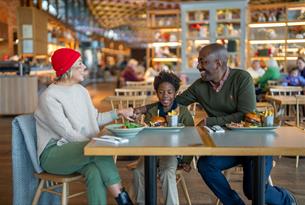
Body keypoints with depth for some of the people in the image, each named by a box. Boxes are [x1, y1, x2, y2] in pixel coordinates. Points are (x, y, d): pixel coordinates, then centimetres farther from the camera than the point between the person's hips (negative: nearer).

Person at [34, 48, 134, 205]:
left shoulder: (81, 90, 12)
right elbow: (67, 133, -18)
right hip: (52, 153, -6)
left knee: (95, 171, -28)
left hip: (75, 149, 6)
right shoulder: (49, 97, -13)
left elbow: (95, 118, 20)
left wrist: (118, 113, 12)